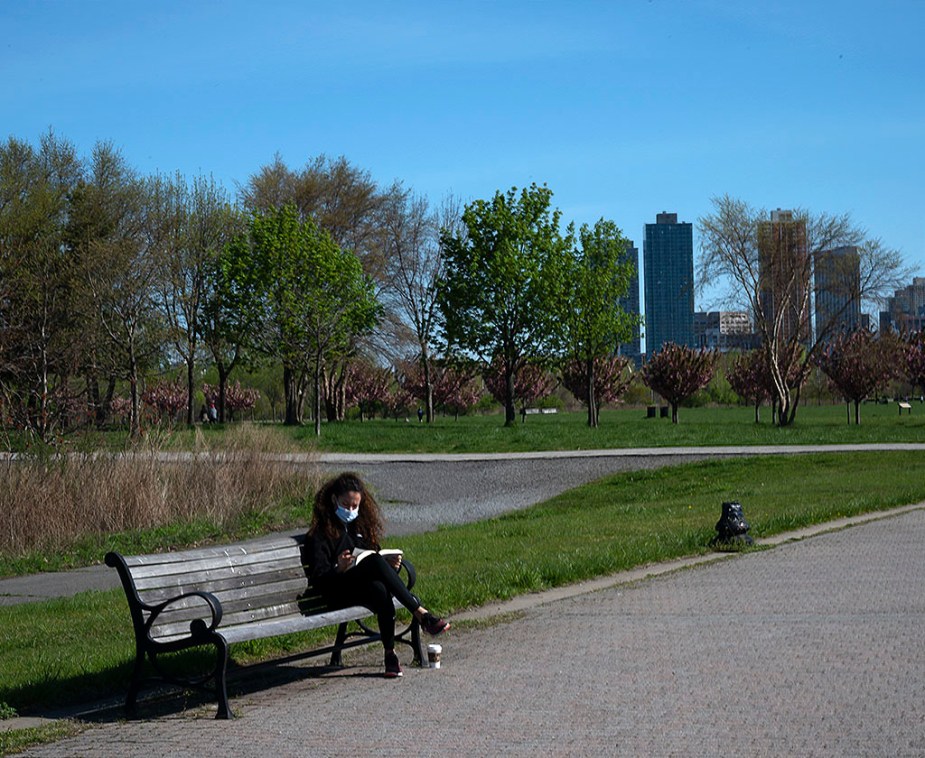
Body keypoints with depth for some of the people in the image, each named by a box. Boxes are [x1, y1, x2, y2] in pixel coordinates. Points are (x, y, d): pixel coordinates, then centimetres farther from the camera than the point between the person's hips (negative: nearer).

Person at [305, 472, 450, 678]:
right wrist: (339, 569, -25)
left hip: (366, 587, 5)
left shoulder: (361, 526, 24)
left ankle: (390, 653, -39)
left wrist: (389, 563, 2)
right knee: (374, 561, -35)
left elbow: (375, 556, 26)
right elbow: (318, 578, -5)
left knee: (379, 590, -36)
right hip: (339, 593, -5)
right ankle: (421, 615, -38)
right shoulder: (320, 533, 5)